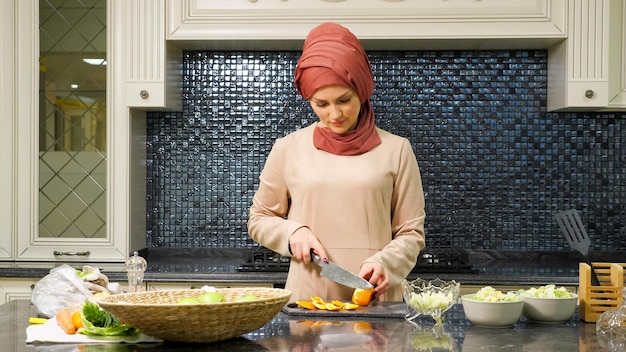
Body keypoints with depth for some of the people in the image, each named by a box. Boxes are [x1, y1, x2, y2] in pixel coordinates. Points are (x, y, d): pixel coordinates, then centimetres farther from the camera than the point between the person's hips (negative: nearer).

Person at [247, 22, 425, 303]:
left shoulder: (395, 150, 5)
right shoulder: (288, 149, 7)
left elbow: (411, 233, 8)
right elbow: (259, 219, 18)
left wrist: (383, 263, -11)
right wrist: (294, 232, -1)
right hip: (307, 299, 0)